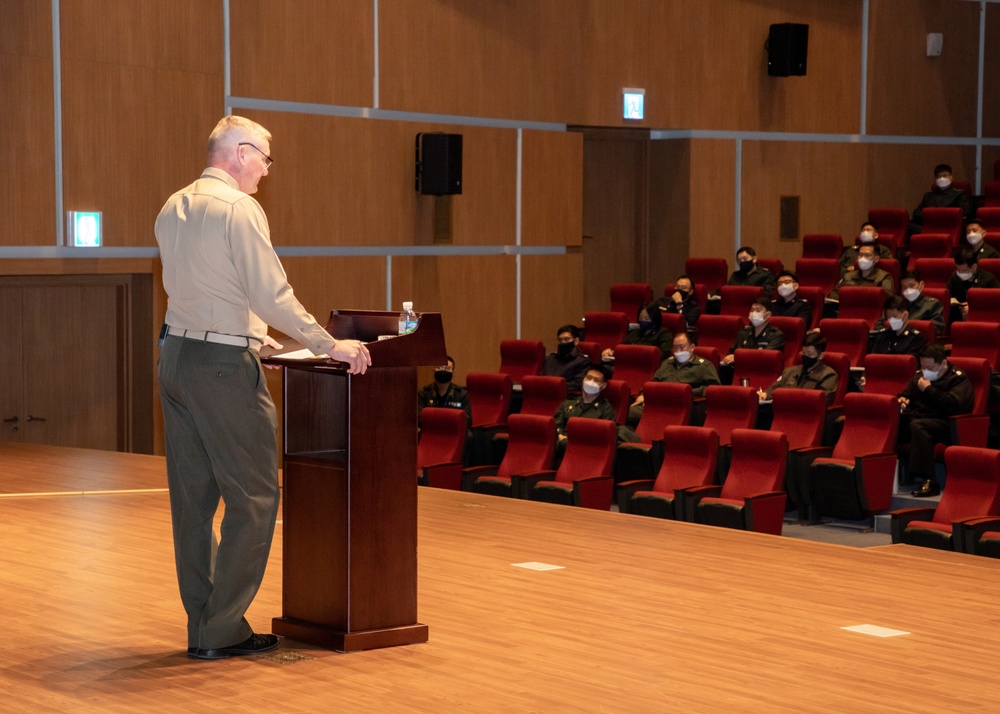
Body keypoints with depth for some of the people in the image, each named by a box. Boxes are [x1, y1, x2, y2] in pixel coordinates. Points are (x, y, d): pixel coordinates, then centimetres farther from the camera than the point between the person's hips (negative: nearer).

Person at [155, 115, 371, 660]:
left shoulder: (173, 209, 13)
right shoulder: (239, 210, -13)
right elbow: (273, 297, -16)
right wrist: (331, 346, -7)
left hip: (175, 355, 9)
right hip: (223, 366, -9)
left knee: (192, 497, 11)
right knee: (253, 496, -1)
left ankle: (202, 626, 16)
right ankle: (222, 630, -1)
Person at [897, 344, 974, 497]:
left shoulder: (958, 378, 0)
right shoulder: (919, 376, 21)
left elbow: (954, 404, -17)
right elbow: (906, 394, 33)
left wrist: (929, 389, -13)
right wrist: (902, 400, 7)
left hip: (944, 423, -6)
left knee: (918, 425, -39)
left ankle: (929, 482, -41)